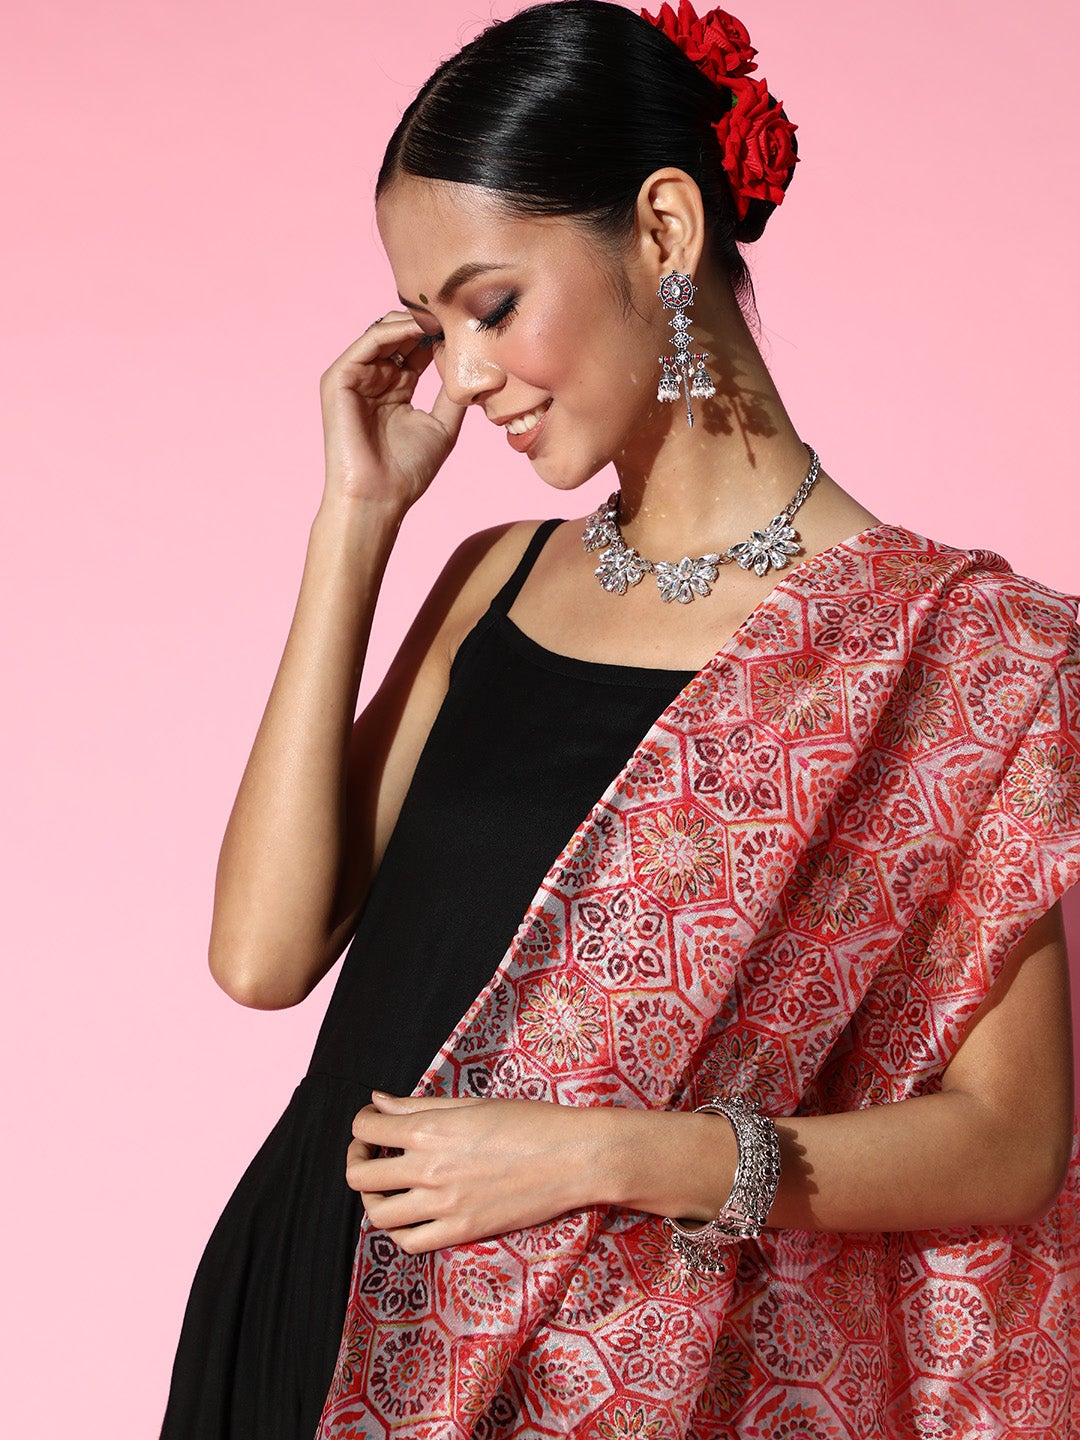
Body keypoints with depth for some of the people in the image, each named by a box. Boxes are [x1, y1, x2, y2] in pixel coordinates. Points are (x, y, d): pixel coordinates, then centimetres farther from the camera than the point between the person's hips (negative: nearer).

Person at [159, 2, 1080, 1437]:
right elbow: (267, 951, -6)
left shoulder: (958, 643, -10)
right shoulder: (496, 580, 5)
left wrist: (605, 1157, -20)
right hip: (318, 1318, 5)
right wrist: (358, 515, -5)